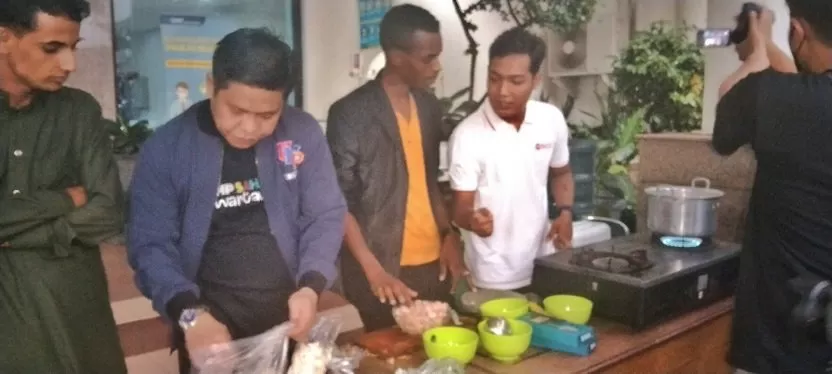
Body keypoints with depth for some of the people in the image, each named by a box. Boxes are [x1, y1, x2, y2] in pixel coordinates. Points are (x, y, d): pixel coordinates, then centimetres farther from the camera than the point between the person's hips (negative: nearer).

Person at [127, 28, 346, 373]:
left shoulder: (303, 134, -6)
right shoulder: (165, 147, -10)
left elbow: (326, 215, -2)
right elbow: (150, 242, -10)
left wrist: (311, 287, -16)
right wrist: (189, 313, -25)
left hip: (289, 317, 2)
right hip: (210, 322, -2)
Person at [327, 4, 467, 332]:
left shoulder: (429, 107, 8)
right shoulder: (351, 114, -12)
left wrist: (449, 235, 5)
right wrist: (373, 269, -19)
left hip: (433, 263, 6)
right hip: (382, 270, -6)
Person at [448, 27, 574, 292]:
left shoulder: (552, 119, -5)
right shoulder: (468, 135, -18)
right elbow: (460, 208, -16)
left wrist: (565, 212, -4)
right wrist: (473, 219, -38)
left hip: (543, 266, 5)